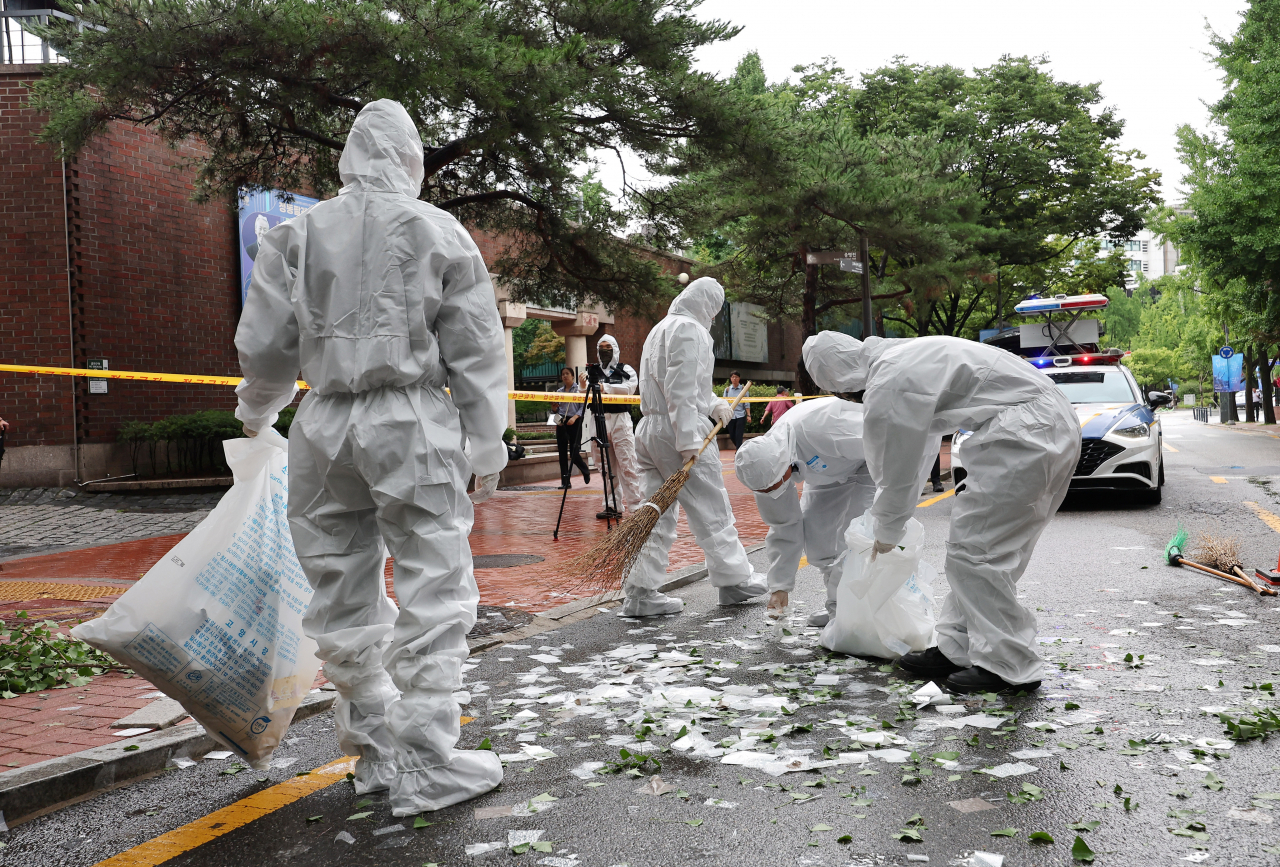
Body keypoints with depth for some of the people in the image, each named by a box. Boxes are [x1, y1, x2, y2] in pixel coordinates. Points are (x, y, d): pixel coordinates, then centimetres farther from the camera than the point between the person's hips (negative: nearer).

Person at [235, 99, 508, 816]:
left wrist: (258, 412, 28)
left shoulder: (297, 234, 8)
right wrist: (487, 447, 7)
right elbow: (476, 352, 1)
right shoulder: (440, 232, 2)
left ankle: (376, 750, 26)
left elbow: (265, 345, 9)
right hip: (414, 422, -3)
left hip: (325, 428, 4)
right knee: (435, 595, 2)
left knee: (344, 599, 13)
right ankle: (426, 768, 4)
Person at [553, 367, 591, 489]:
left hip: (574, 422, -5)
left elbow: (583, 406, -5)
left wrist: (575, 417, -18)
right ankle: (565, 481, 5)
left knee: (574, 453, -7)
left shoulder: (579, 390, 1)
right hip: (561, 423, 5)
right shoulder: (559, 391, 14)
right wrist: (555, 407, -3)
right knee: (562, 453, 1)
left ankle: (586, 471, 23)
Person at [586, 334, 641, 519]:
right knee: (606, 467, 5)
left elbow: (629, 387, -11)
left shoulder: (626, 370, 8)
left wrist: (606, 387, -21)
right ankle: (612, 505, 10)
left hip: (621, 420, -4)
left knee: (627, 465, -9)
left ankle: (635, 505, -8)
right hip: (599, 419, 4)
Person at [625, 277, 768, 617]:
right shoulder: (689, 328, -9)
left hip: (650, 430, 9)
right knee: (711, 509, 3)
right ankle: (733, 580, 15)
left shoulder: (660, 329, 23)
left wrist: (713, 403, 16)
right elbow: (680, 389, -19)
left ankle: (640, 593, 5)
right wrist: (689, 441, -21)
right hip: (678, 432, -9)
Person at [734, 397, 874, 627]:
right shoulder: (766, 468, -18)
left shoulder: (816, 430, -43)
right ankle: (838, 603, 11)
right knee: (810, 528, -4)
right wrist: (780, 586, -7)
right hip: (834, 468, 7)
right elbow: (784, 527, -7)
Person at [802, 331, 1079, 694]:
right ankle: (956, 651, 19)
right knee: (976, 544, 13)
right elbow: (918, 448, 29)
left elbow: (896, 472, -2)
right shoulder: (902, 356, 18)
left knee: (975, 548, -5)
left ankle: (1008, 668, 1)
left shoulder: (886, 389, -14)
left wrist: (887, 534, 16)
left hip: (1026, 432, -10)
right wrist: (889, 522, 36)